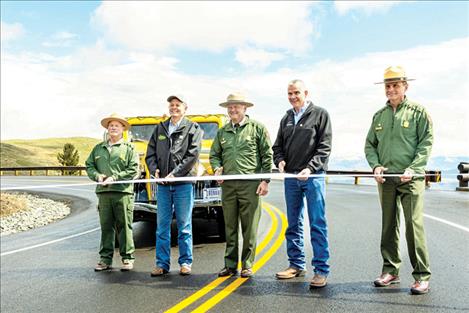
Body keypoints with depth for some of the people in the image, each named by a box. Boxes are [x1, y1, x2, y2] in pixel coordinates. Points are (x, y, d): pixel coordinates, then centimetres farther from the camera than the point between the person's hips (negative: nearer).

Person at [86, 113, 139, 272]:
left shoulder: (129, 148, 3)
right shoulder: (98, 148, 16)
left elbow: (133, 169, -5)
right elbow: (89, 165, 17)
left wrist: (115, 177, -12)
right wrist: (97, 175, -3)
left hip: (123, 192, -3)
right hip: (103, 192, 4)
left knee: (124, 226, 1)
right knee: (106, 226, 7)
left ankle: (127, 258, 10)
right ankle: (105, 258, 15)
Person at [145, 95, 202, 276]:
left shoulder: (193, 129, 4)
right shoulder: (160, 128, 16)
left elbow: (193, 155, -7)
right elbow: (150, 153, 12)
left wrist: (175, 173, -13)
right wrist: (154, 170, -6)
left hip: (183, 183, -3)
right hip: (163, 185, 4)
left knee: (184, 225, 3)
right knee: (162, 225, 6)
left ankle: (185, 262, 13)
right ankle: (162, 263, 13)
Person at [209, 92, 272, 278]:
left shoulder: (257, 128, 3)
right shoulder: (222, 132, 15)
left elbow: (267, 155, 1)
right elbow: (214, 155, 21)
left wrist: (266, 180, -5)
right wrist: (217, 168, 0)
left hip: (250, 184, -4)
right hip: (228, 185, 4)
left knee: (249, 228, 1)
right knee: (230, 227, 9)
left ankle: (247, 265, 12)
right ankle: (230, 264, 18)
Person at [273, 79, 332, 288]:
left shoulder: (320, 114, 1)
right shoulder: (286, 119, 17)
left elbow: (324, 146, -6)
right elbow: (278, 146, 19)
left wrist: (310, 168, -17)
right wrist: (280, 160, -2)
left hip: (313, 176, -5)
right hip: (290, 177, 5)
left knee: (318, 224, -4)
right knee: (293, 224, 11)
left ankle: (321, 269, 2)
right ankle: (296, 264, 22)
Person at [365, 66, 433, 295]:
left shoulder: (418, 111, 1)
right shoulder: (379, 115, 13)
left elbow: (426, 143, -4)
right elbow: (370, 144, 15)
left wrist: (413, 168, -16)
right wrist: (375, 166, -3)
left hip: (410, 179, -4)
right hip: (385, 179, 4)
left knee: (414, 224, -7)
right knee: (388, 225, 10)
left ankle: (422, 276, 2)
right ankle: (390, 271, 21)